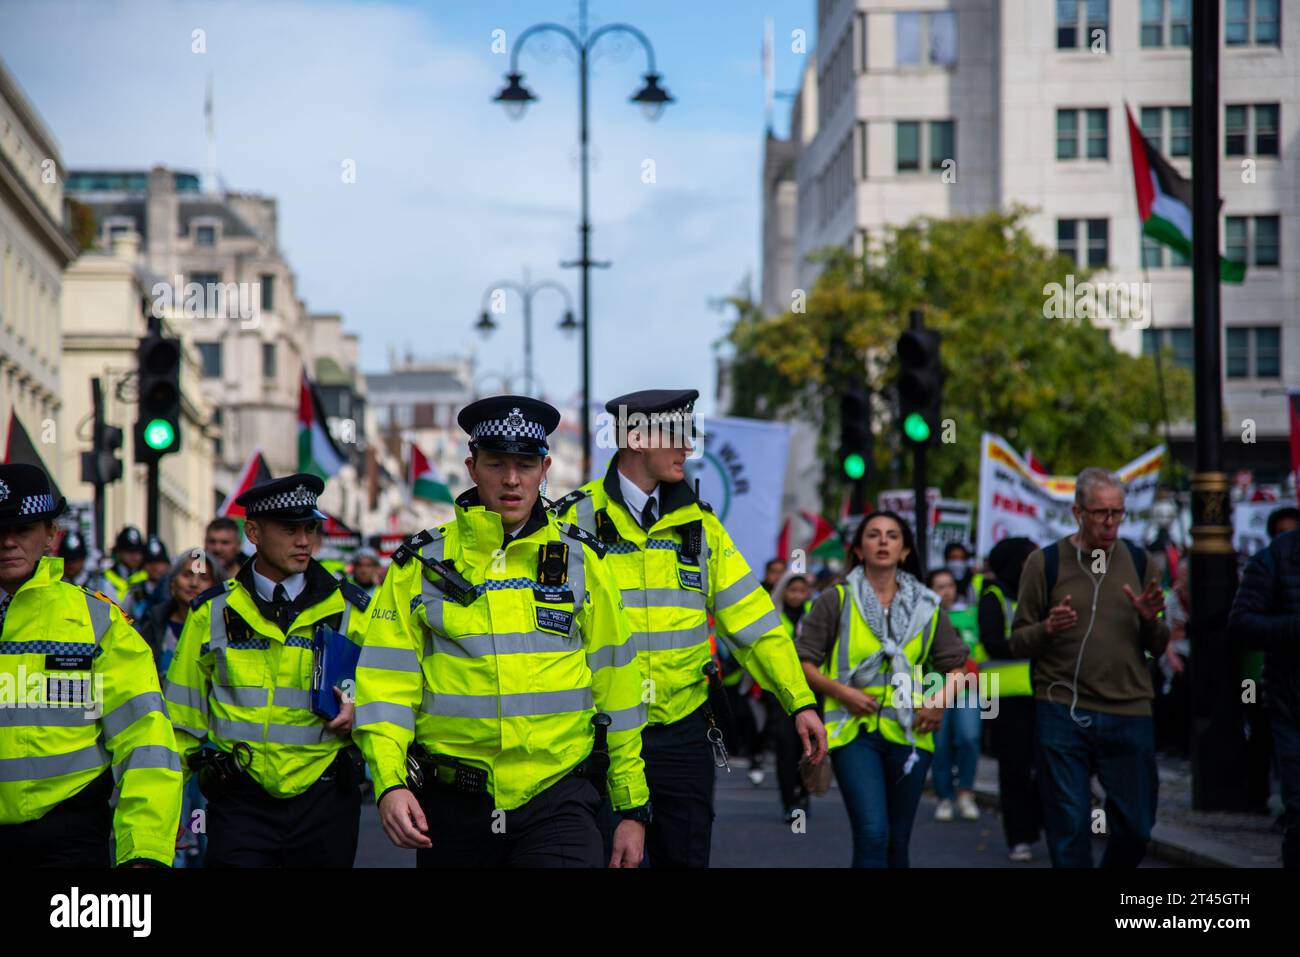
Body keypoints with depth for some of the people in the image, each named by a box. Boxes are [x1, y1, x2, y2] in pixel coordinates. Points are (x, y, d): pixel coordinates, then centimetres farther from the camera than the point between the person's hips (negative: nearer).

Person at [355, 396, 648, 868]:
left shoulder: (582, 561, 7)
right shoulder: (421, 564, 4)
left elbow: (615, 683, 9)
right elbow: (388, 681, -1)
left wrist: (632, 808, 9)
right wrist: (390, 784, -16)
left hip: (557, 798, -1)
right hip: (452, 806, 1)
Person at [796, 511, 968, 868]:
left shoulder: (926, 607, 10)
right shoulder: (836, 601, 1)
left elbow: (956, 665, 16)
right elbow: (802, 662, 0)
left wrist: (941, 701, -2)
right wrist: (841, 692, -13)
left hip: (908, 732, 4)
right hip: (855, 730, -3)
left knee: (898, 840, 9)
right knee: (873, 835, -17)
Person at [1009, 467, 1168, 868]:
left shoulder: (1139, 563, 9)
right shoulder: (1045, 563, 2)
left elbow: (1159, 647, 13)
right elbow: (1018, 641, 3)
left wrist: (1151, 620, -9)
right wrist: (1047, 629, -18)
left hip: (1129, 714, 2)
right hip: (1063, 714, -2)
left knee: (1135, 828, 6)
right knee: (1069, 832, 0)